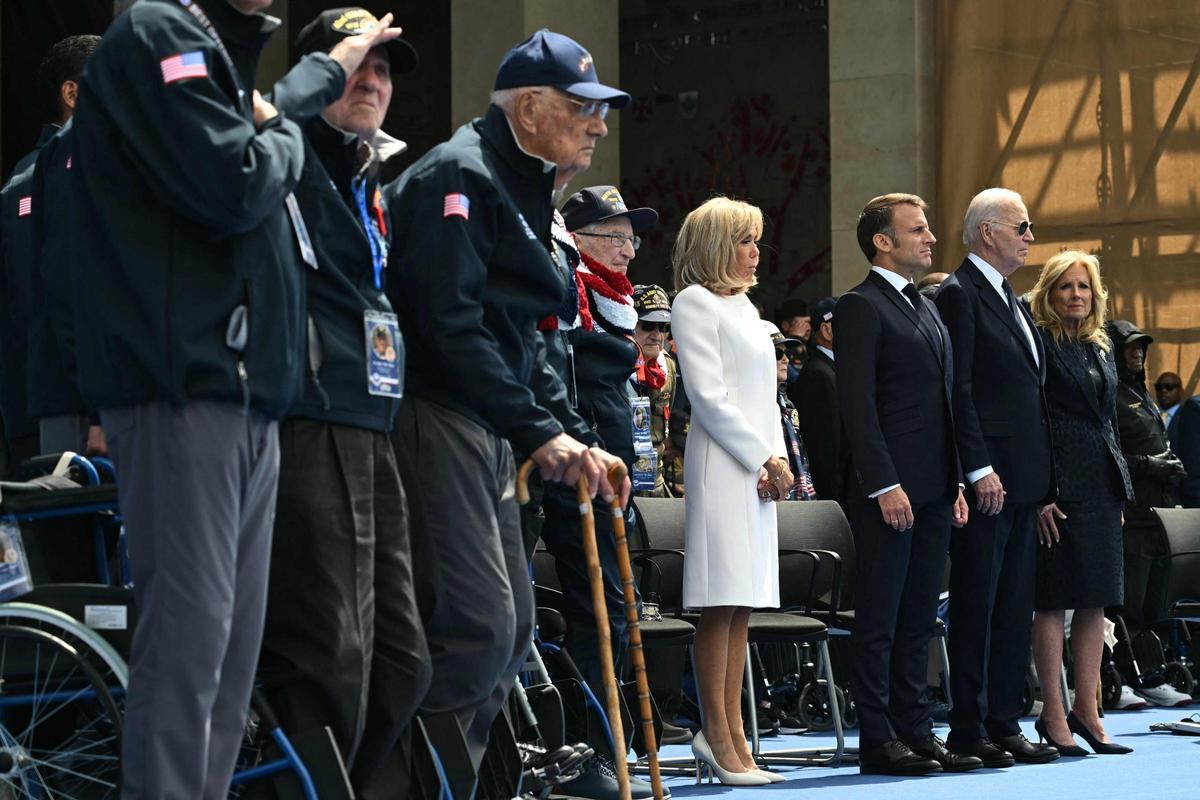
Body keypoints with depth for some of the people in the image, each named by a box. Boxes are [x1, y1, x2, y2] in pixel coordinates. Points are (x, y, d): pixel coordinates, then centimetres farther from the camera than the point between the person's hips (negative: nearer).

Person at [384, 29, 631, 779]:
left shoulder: (525, 189, 20)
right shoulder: (460, 176, -11)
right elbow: (452, 323, -21)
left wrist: (579, 438, 14)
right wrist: (540, 432, -22)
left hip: (484, 431, 11)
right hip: (434, 415, -11)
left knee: (511, 630, 10)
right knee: (477, 624, -17)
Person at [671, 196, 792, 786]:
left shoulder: (743, 307, 21)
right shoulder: (696, 303, -4)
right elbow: (709, 395, -11)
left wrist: (778, 460, 5)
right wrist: (766, 459, -11)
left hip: (758, 468, 8)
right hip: (722, 466, -8)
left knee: (742, 604, 5)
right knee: (721, 603, -9)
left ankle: (729, 733, 5)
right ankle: (719, 738, -7)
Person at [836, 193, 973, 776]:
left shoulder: (927, 308, 20)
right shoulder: (861, 307, -7)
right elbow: (858, 405, -14)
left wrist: (956, 483, 15)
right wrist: (885, 485, -19)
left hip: (934, 492, 8)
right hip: (890, 492, -8)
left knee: (918, 619, 10)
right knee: (880, 620, -4)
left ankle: (916, 731, 14)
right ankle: (878, 741, -2)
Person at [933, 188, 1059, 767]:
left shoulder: (1011, 301, 20)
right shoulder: (959, 295, -9)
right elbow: (958, 391, -16)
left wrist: (1042, 481, 16)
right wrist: (980, 471, -20)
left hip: (1022, 480, 9)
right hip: (987, 477, -9)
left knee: (1015, 607, 10)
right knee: (976, 606, -5)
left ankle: (1004, 724, 14)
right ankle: (968, 730, -1)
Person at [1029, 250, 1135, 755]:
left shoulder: (1101, 349, 17)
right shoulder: (1039, 344, -5)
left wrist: (1120, 486, 14)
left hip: (1102, 485, 7)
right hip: (1060, 483, -7)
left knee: (1095, 600, 7)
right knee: (1054, 600, -4)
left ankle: (1087, 710, 12)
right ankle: (1053, 715, 0)